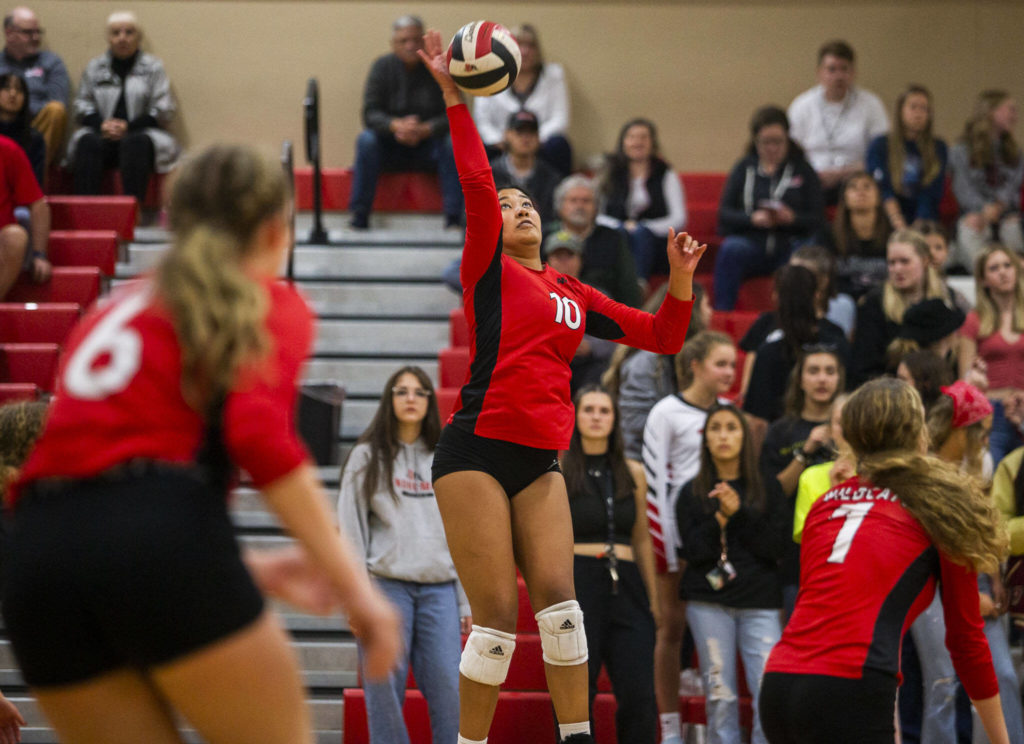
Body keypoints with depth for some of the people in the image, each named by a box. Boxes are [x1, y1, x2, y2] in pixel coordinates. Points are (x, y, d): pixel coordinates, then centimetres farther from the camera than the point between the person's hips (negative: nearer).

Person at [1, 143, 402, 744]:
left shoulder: (115, 309, 30)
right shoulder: (271, 305, 12)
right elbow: (260, 434, -9)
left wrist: (244, 572, 36)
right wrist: (352, 583, -9)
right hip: (161, 550, -6)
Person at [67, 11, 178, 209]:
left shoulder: (153, 67, 8)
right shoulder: (94, 67, 16)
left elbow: (164, 111, 1)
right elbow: (81, 106, 12)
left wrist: (129, 127, -12)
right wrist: (101, 124, -10)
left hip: (140, 134, -2)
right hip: (102, 134, 2)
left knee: (135, 143, -36)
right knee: (88, 143, -31)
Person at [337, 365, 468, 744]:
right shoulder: (368, 457, 7)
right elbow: (351, 530, 2)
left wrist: (466, 601, 9)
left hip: (439, 588, 2)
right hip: (387, 585, -2)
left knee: (448, 690, -5)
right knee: (386, 691, -4)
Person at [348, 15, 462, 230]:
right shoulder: (382, 66, -1)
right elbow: (370, 113, -9)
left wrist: (425, 130, -30)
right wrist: (396, 125, -31)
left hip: (428, 145, -1)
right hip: (391, 146, 1)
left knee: (453, 144, -30)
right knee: (366, 140, -29)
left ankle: (453, 218, -28)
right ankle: (359, 218, -29)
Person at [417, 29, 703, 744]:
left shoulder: (575, 296, 19)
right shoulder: (489, 269, 5)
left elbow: (662, 337, 22)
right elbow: (477, 184, -10)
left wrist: (681, 278, 6)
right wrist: (454, 98, -16)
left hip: (540, 462, 5)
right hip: (477, 450, -5)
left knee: (559, 600, -6)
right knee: (497, 615, -9)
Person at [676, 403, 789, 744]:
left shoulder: (767, 489, 10)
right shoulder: (693, 493, 11)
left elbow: (778, 545, 0)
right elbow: (693, 550, 1)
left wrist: (740, 513, -10)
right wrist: (721, 518, -12)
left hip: (760, 603, 0)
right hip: (709, 603, 0)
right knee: (720, 696, -2)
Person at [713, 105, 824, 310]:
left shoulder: (803, 170, 12)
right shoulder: (744, 168, 15)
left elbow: (817, 219, 4)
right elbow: (724, 213, 6)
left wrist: (792, 218, -17)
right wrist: (752, 218, -14)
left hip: (789, 246, -1)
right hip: (751, 242, 1)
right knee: (730, 249, -32)